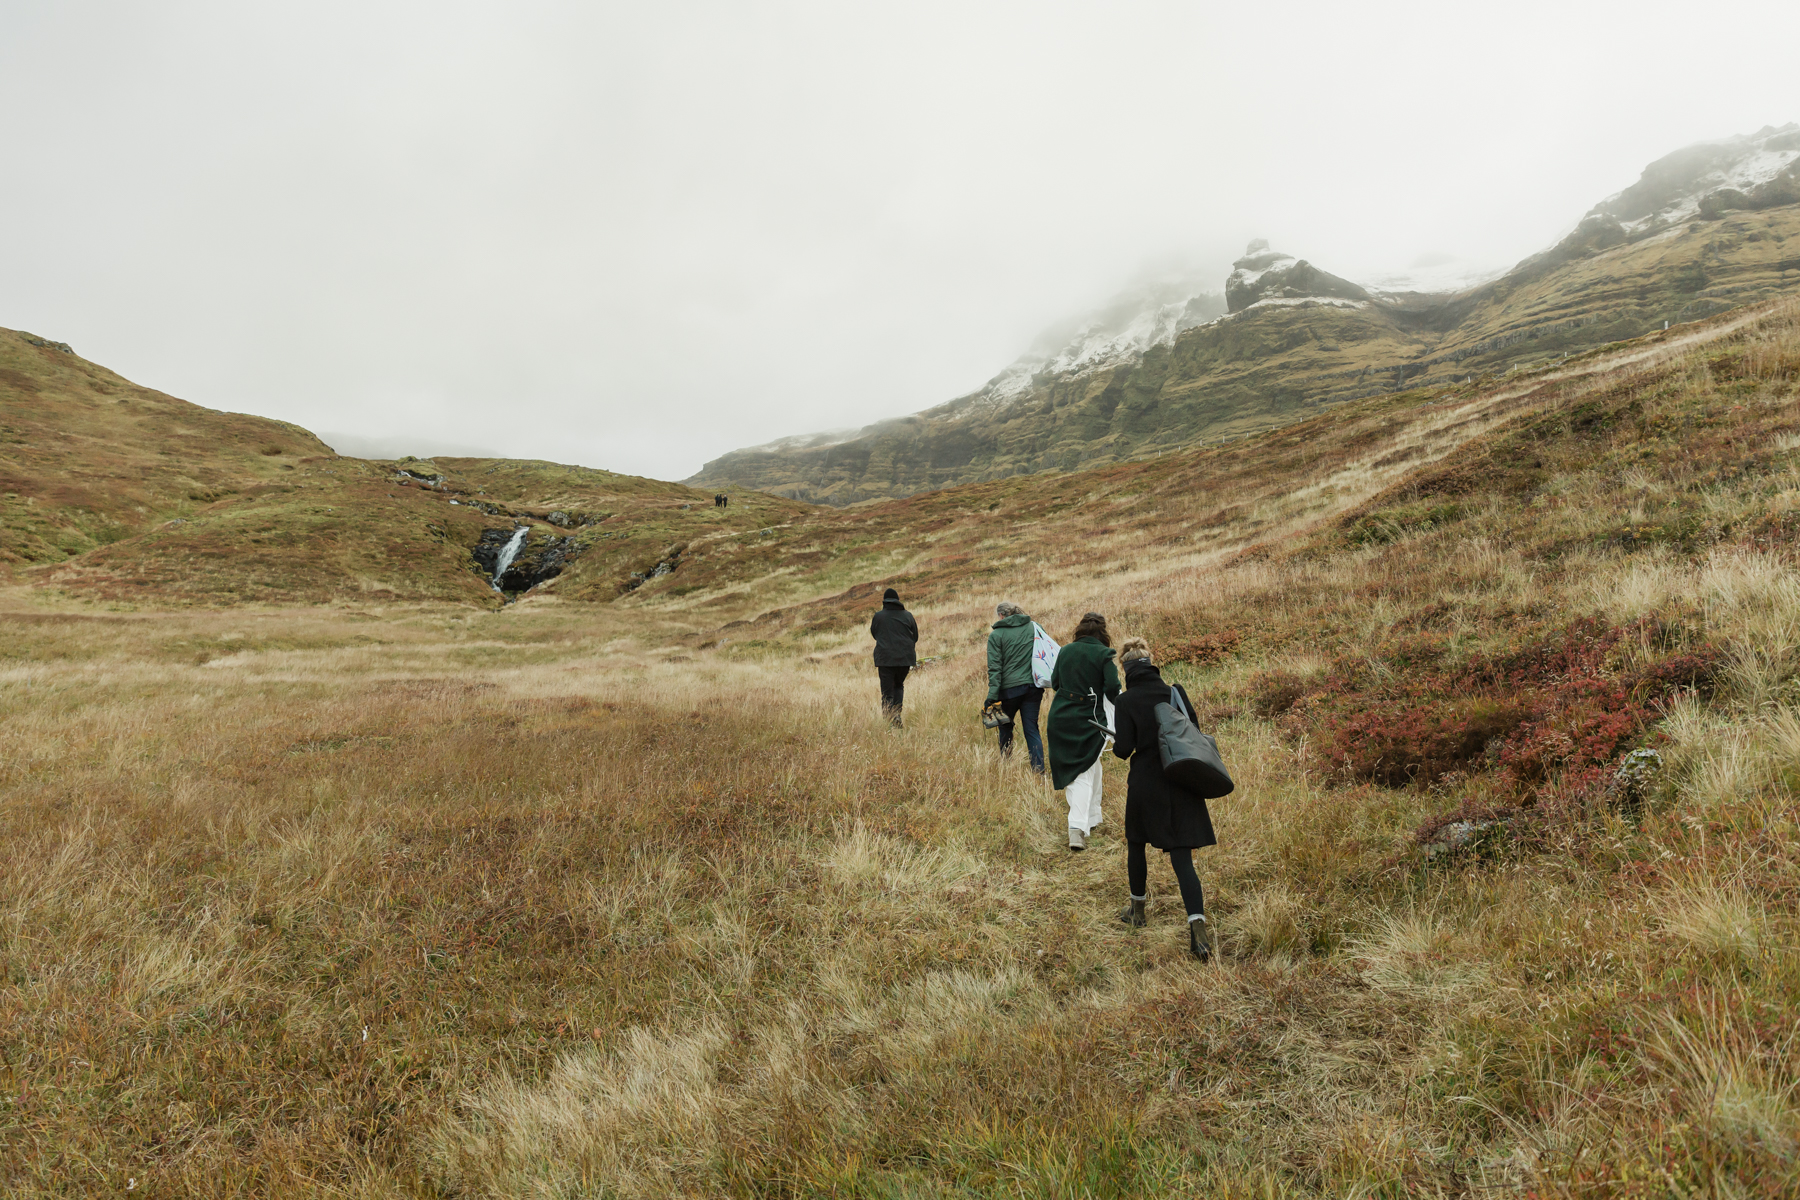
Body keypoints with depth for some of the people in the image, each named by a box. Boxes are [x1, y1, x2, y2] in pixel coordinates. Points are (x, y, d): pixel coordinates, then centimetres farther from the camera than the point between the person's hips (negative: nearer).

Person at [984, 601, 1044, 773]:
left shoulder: (996, 635, -4)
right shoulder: (1034, 627, 6)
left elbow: (994, 668, -9)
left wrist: (992, 697, -11)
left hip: (1010, 688, -3)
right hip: (1034, 686, 3)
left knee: (1005, 728, 16)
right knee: (1032, 728, 7)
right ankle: (1039, 769, -2)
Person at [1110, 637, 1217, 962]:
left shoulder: (1126, 702, -10)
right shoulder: (1175, 691, 1)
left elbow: (1124, 749, -12)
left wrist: (1114, 743, 10)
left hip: (1145, 786, -3)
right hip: (1181, 785, 3)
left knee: (1136, 845, 21)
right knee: (1181, 856, 2)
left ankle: (1138, 909, 35)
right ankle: (1198, 926, -12)